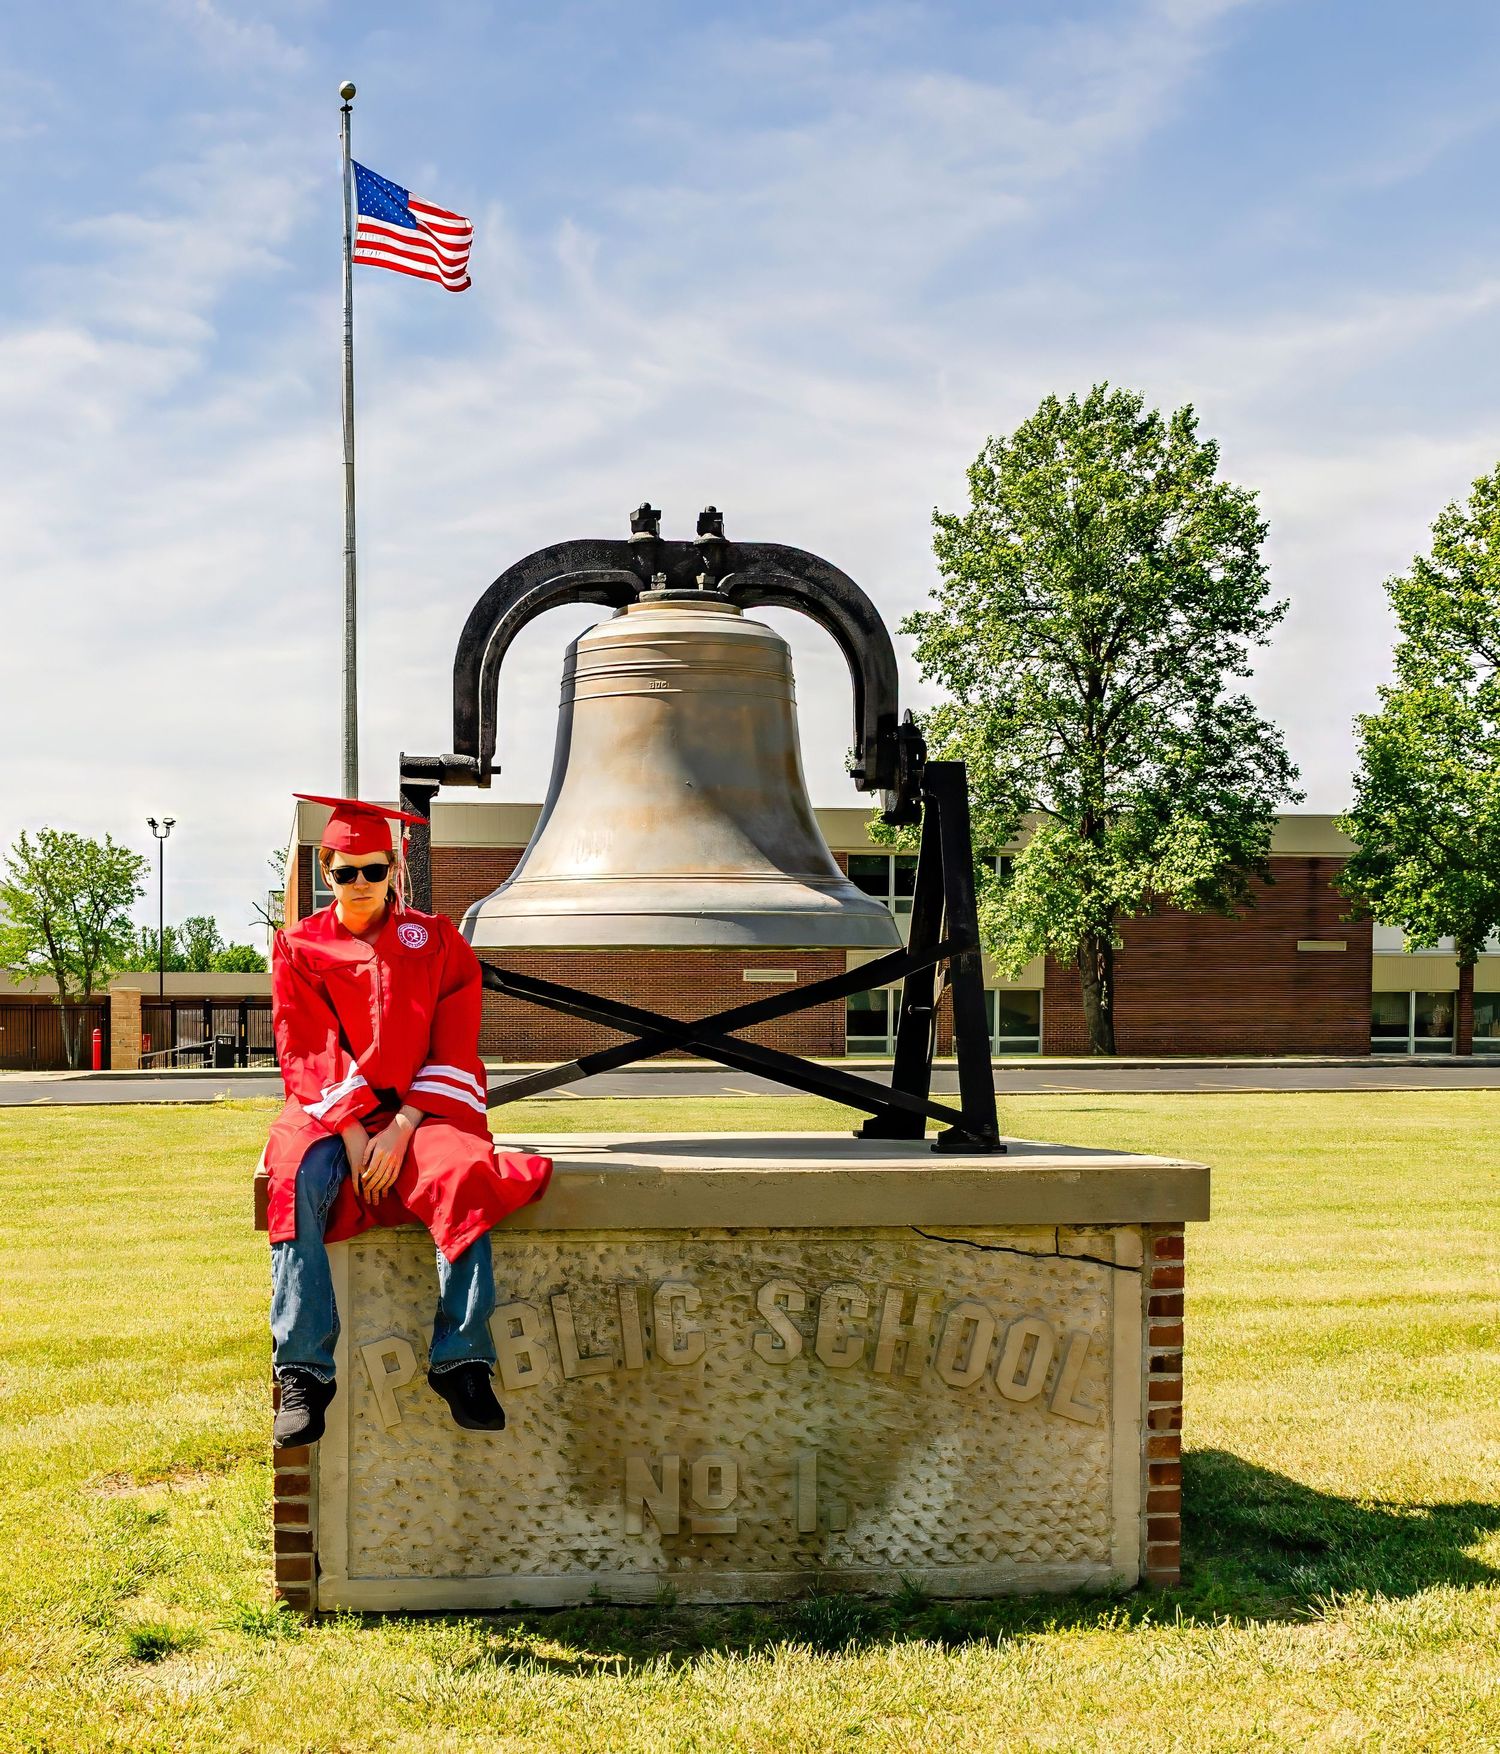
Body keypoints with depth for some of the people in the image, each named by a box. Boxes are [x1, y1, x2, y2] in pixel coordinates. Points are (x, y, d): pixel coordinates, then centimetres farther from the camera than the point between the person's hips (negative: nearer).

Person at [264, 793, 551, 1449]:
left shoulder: (436, 941, 7)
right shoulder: (300, 947, 8)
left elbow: (453, 1049, 0)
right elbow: (306, 1054, 0)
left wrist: (401, 1129, -15)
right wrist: (353, 1136, -16)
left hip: (421, 1108, 0)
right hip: (331, 1110, 0)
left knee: (464, 1174, -34)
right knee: (298, 1182, -34)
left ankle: (461, 1362, -30)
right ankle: (303, 1373, -32)